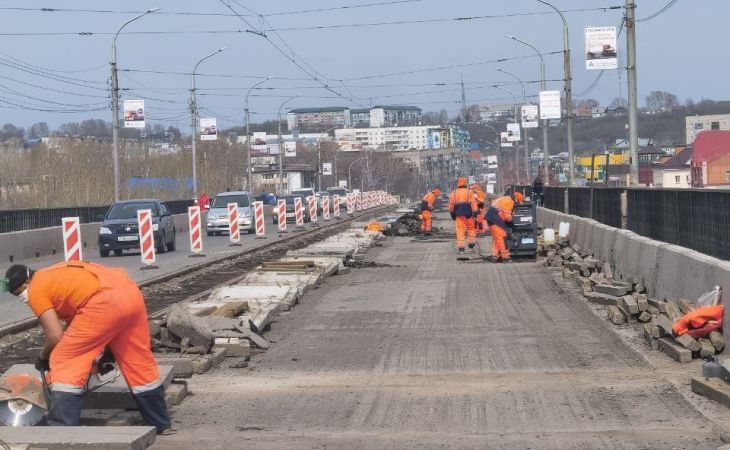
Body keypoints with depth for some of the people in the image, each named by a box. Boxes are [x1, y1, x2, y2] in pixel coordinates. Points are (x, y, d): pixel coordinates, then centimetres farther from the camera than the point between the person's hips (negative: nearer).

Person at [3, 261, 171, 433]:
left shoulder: (36, 290, 9)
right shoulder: (57, 275, 33)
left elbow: (55, 337, 2)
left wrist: (42, 358, 21)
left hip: (106, 302, -8)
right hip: (131, 292, 9)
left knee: (64, 362, 4)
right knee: (139, 361, 22)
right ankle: (161, 425, 33)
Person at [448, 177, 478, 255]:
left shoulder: (453, 193, 6)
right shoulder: (469, 192, -1)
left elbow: (451, 205, 9)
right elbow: (473, 203, -7)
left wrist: (452, 214, 20)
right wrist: (475, 213, -5)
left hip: (458, 214, 2)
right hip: (468, 214, -2)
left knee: (460, 231, 2)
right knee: (471, 228, 18)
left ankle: (461, 248, -2)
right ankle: (471, 243, 18)